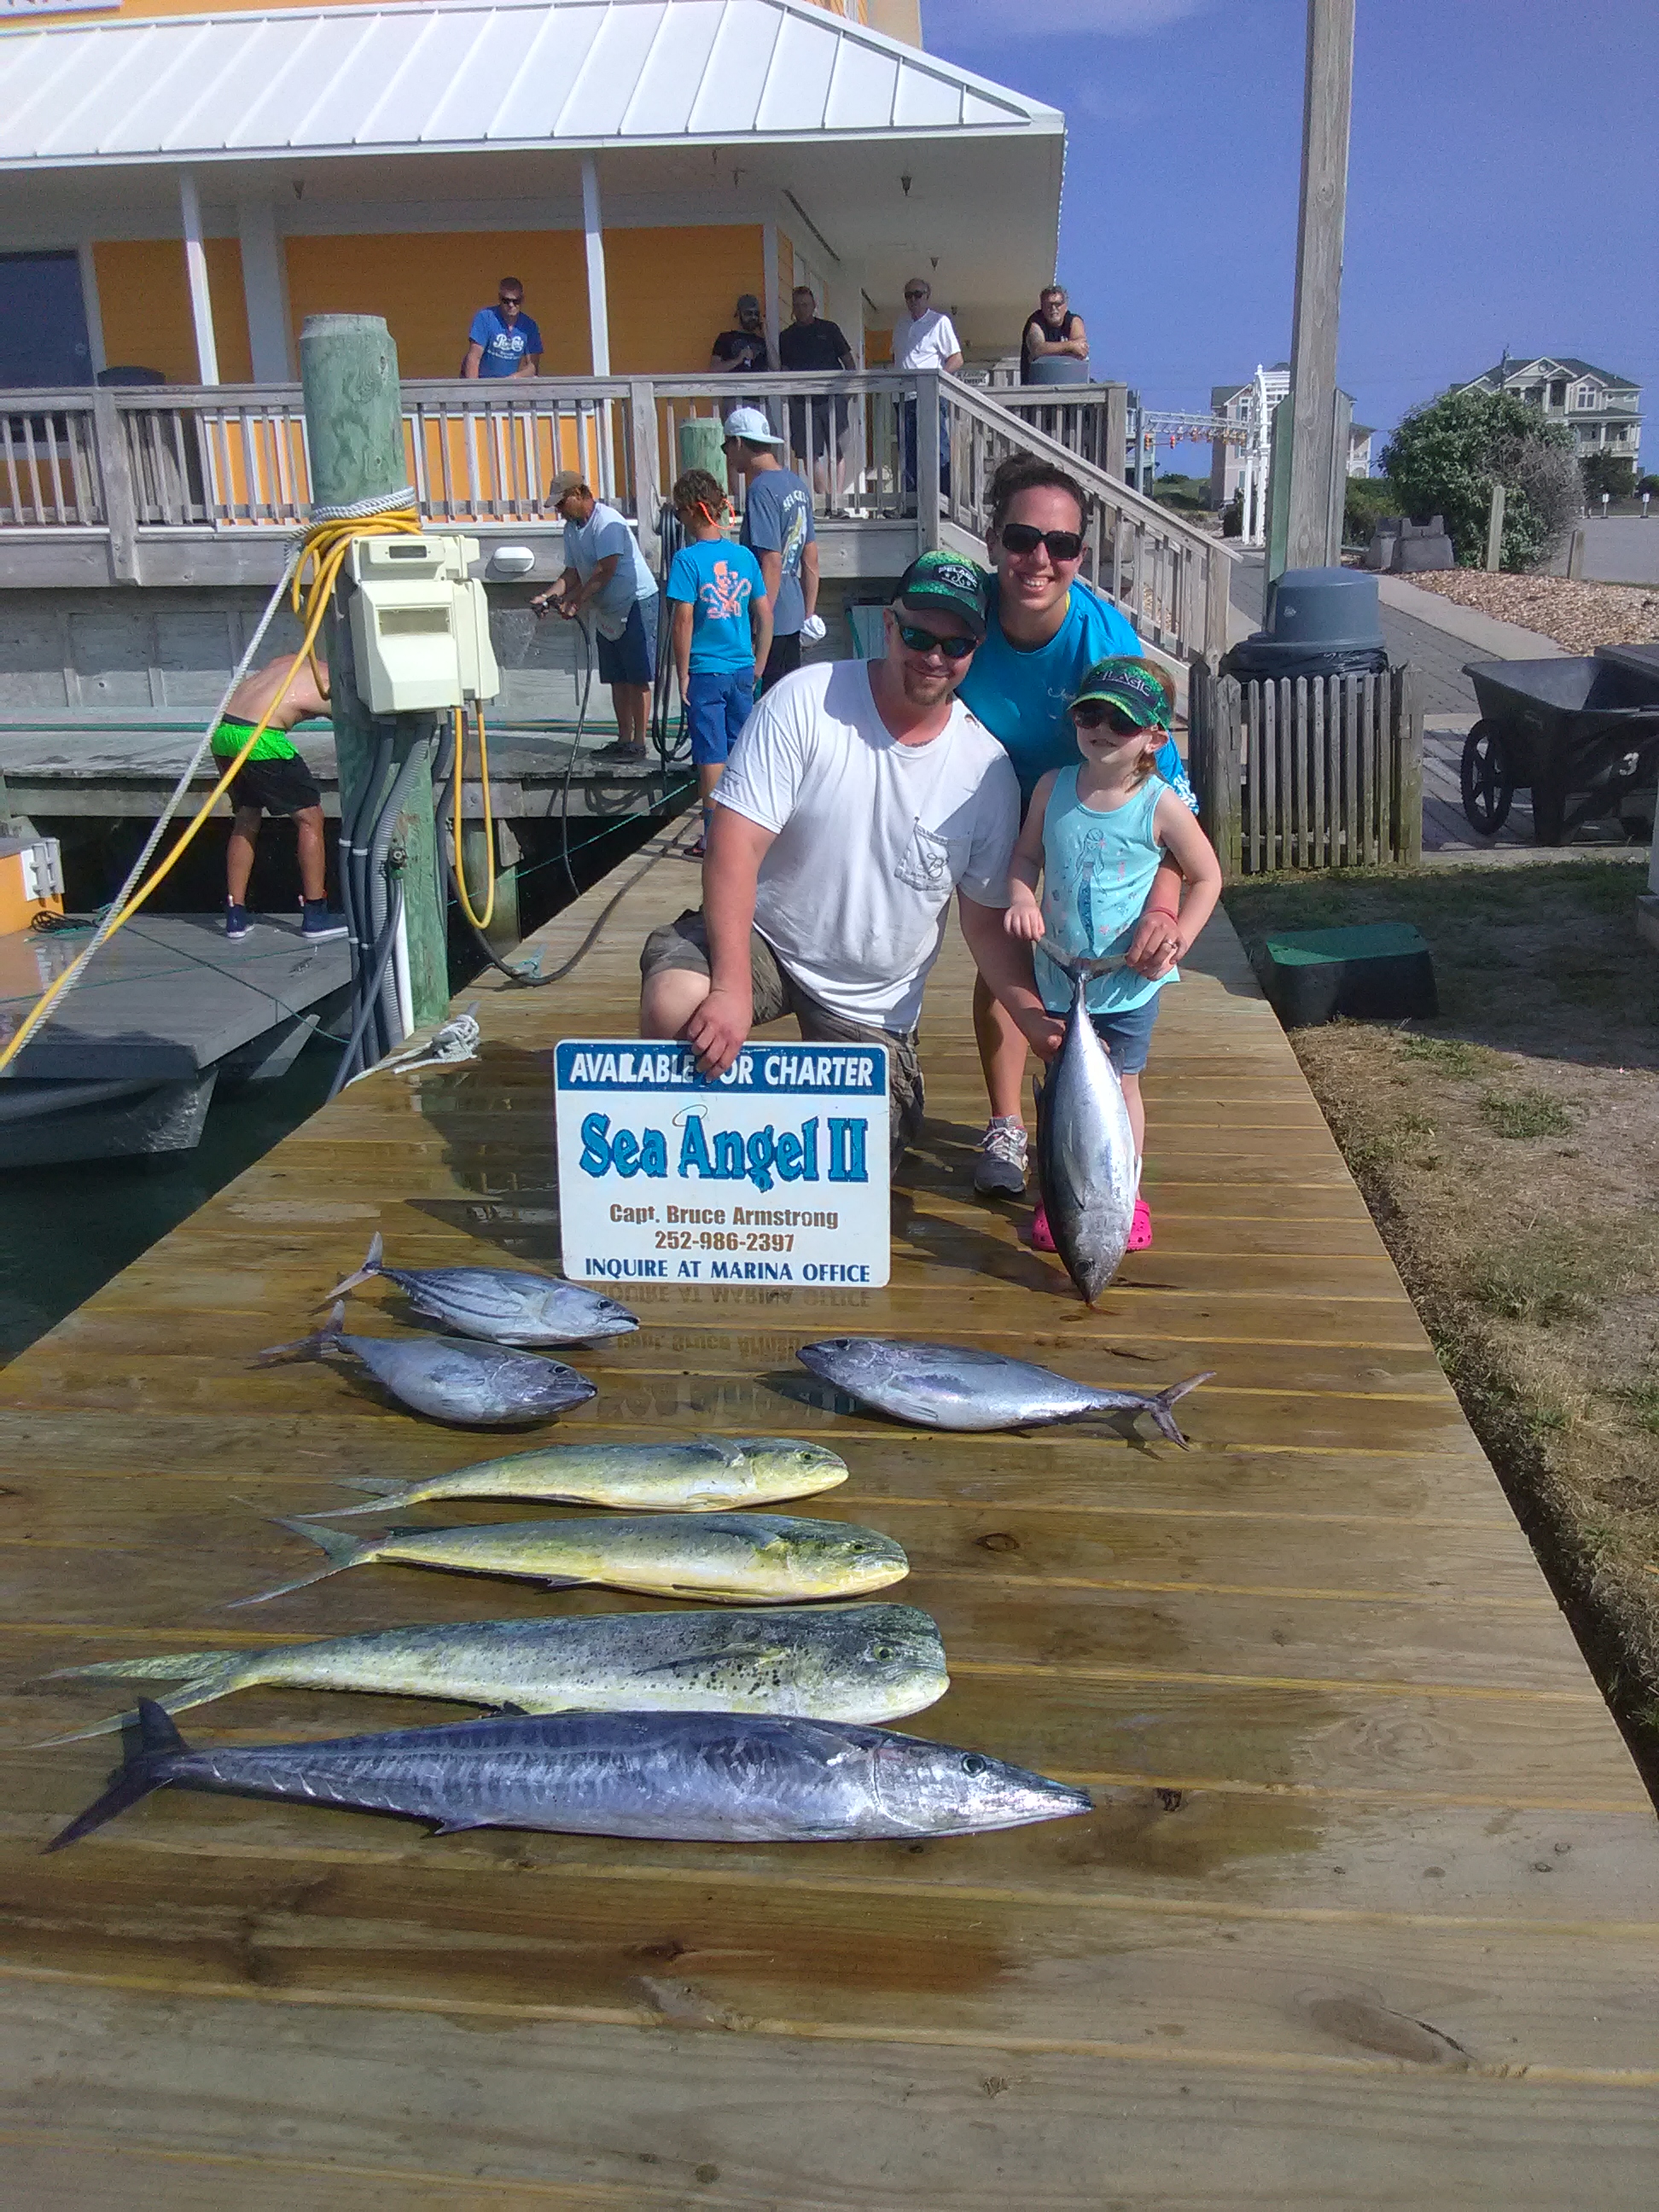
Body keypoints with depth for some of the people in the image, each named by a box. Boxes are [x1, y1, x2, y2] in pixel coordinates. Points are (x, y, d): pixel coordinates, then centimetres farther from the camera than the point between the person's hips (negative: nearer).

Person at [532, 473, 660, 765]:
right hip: (607, 610, 9)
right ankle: (623, 739, 16)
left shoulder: (606, 522, -19)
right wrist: (550, 596, -6)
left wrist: (574, 601, -24)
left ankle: (638, 743, -4)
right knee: (617, 680, 11)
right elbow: (572, 573, 11)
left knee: (637, 678, -6)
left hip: (636, 604, -9)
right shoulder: (571, 528, 9)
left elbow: (606, 571, -25)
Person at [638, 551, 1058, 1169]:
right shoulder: (806, 702, -16)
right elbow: (735, 844, -21)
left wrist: (1033, 1013, -19)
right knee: (672, 1004, -34)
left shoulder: (988, 772, -7)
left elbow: (987, 920, -1)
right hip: (760, 935, -2)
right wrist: (733, 989, -31)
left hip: (872, 1002, 3)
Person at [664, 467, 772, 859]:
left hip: (705, 671, -5)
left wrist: (682, 675, -7)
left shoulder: (687, 559, -12)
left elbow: (683, 621, -15)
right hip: (742, 669, 5)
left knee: (712, 756, 2)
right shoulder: (744, 556, 3)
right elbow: (765, 614, 5)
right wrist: (758, 665, 14)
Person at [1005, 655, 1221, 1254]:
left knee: (1121, 1085, 10)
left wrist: (1176, 938, -13)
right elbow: (1027, 856, 5)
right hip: (1060, 974, 2)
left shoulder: (1161, 805, -13)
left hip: (1130, 980, -2)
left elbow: (1206, 876, -4)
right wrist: (1021, 899, -15)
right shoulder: (1053, 788, -6)